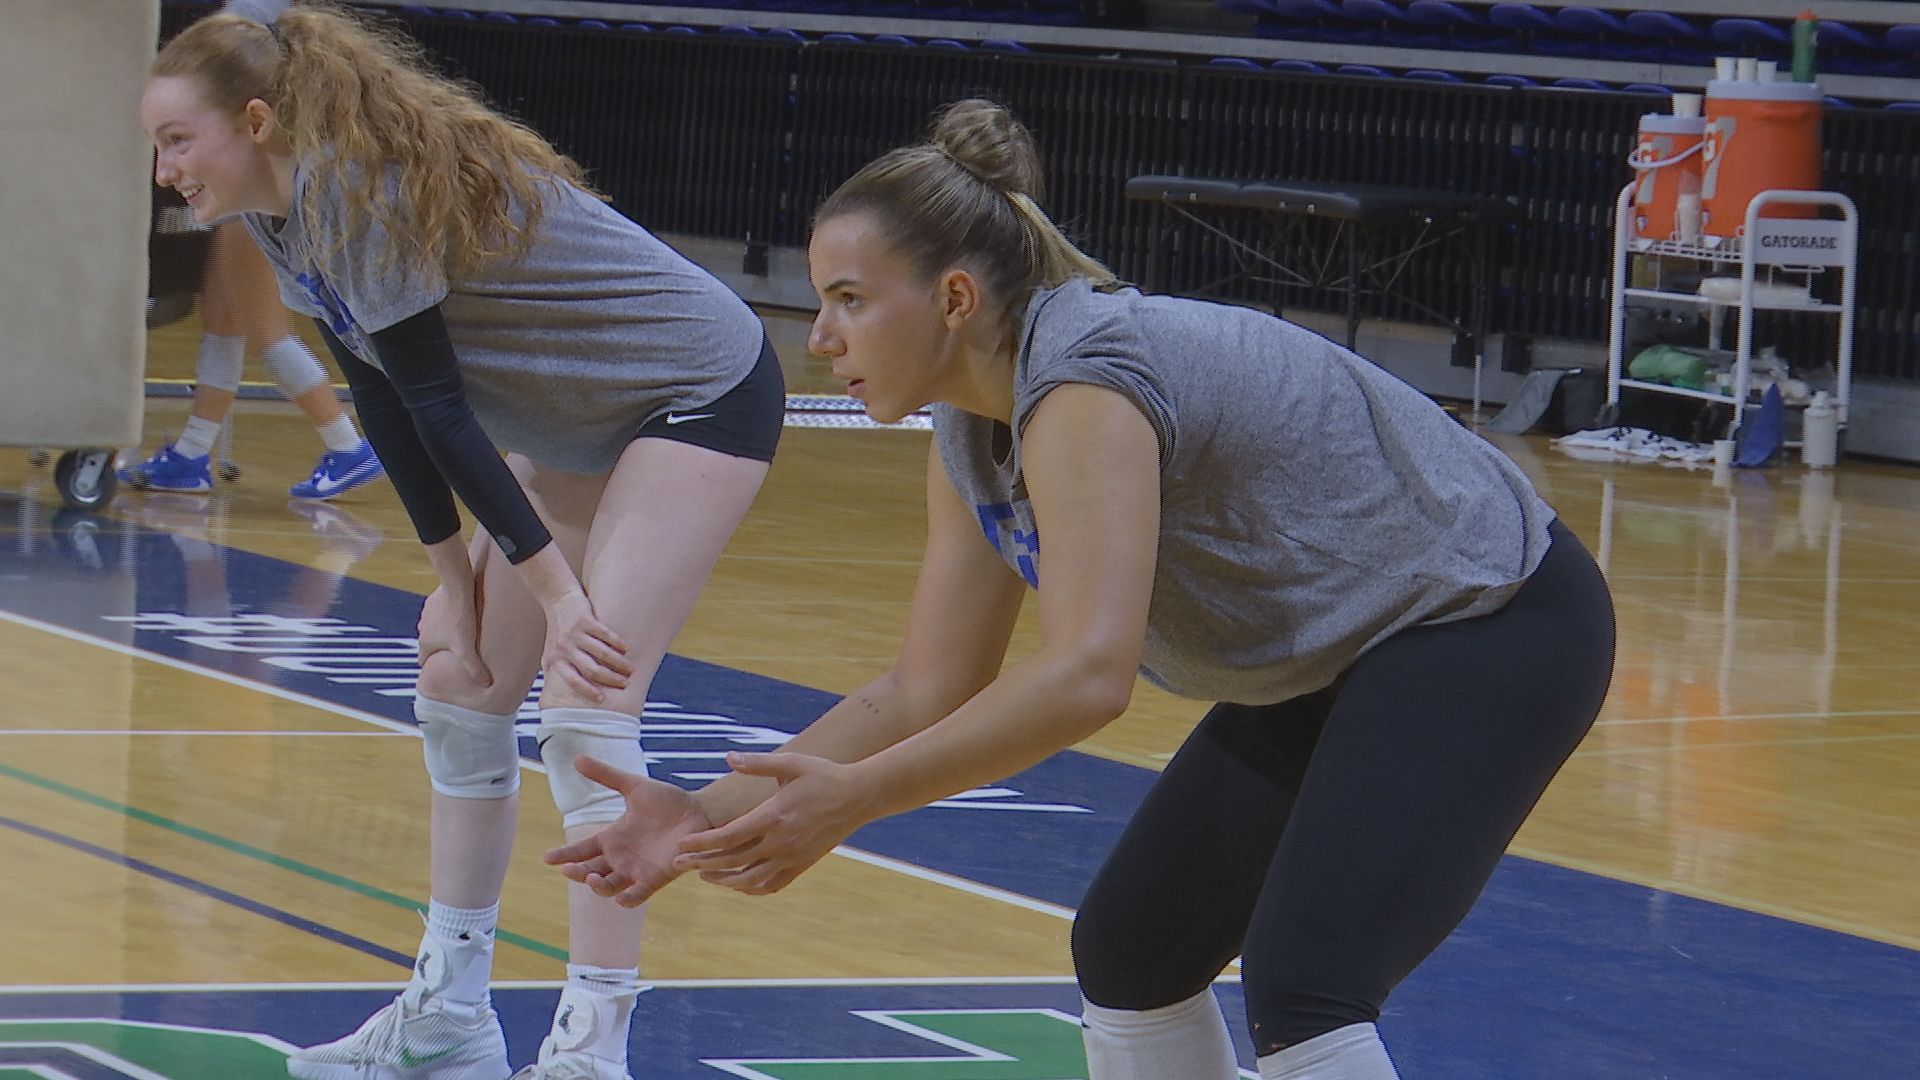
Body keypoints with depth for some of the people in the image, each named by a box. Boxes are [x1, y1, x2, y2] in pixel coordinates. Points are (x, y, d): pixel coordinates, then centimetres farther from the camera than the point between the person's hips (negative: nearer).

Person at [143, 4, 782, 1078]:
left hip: (703, 394, -10)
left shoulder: (360, 192, -28)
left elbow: (438, 409, -27)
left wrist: (559, 593, -27)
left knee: (586, 703, -18)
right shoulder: (286, 212, -1)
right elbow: (387, 406, 3)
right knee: (463, 684, 10)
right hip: (580, 424, 10)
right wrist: (456, 578, 2)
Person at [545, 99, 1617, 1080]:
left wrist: (853, 797, -38)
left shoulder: (1084, 382, -28)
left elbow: (1085, 675, -39)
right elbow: (926, 694, 3)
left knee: (1302, 986, -25)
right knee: (1129, 952, 13)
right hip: (1326, 665, 10)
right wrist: (716, 814, -7)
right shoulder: (973, 442, 1)